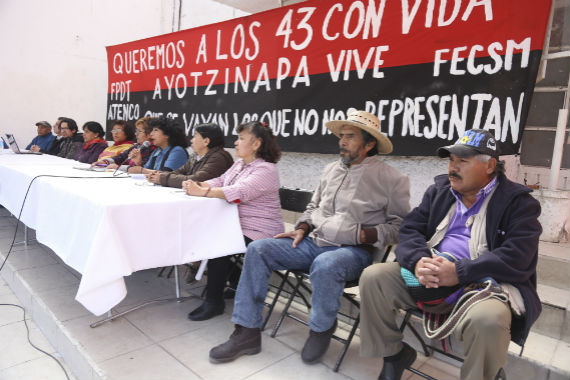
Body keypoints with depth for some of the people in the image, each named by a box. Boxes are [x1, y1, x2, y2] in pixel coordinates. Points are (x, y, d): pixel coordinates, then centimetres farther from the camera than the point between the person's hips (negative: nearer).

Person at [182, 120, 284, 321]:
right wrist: (197, 184, -5)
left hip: (258, 232, -9)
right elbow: (219, 182, 14)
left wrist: (202, 192, -29)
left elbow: (239, 192, -29)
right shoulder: (240, 163, 14)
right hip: (236, 224, 9)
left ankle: (214, 301, -6)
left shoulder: (266, 169, -16)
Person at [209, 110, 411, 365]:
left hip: (354, 250, -6)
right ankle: (247, 332, -3)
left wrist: (364, 235, -18)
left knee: (324, 265, -40)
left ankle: (321, 329, -6)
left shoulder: (391, 179, -4)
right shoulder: (332, 169, 15)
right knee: (257, 249, -8)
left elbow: (400, 225, -6)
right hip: (314, 241, 6)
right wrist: (302, 228, 7)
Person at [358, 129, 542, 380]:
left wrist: (459, 272, -24)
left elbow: (517, 259, -15)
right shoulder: (439, 190, 13)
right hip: (429, 277, 5)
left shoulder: (518, 202, -1)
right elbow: (410, 229, 4)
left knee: (487, 319, -37)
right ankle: (393, 354, 7)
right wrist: (419, 261, -18)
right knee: (373, 277, -13)